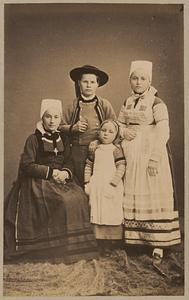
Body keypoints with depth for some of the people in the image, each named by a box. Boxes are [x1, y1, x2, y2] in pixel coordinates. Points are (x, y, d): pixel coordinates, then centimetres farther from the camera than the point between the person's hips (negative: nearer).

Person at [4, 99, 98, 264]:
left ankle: (77, 246, -8)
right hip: (38, 182, -5)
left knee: (79, 198, -21)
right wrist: (50, 172, -14)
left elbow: (69, 162, 13)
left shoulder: (63, 139, 14)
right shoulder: (34, 139, -2)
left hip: (61, 179, 5)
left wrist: (66, 172, -10)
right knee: (62, 201, -29)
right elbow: (26, 165, -8)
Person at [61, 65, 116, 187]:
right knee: (80, 185, 6)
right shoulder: (74, 105, 6)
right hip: (78, 152, 1)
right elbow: (62, 126, 11)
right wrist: (73, 128, -7)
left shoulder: (104, 104, 3)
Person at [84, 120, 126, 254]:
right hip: (96, 187, 3)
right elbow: (88, 166, 12)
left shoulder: (116, 149, -2)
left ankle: (115, 240, 10)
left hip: (111, 187, -3)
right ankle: (101, 241, 15)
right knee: (97, 214, 5)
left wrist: (113, 183, -15)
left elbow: (121, 167, -8)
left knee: (112, 215, 0)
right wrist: (87, 183, 5)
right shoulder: (94, 148, 9)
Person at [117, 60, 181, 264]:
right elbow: (119, 124, 19)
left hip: (150, 155, -6)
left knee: (153, 198, -3)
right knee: (132, 198, 10)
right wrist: (124, 132, -5)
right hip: (130, 157, 6)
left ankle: (158, 245, 4)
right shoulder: (127, 103, 12)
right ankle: (135, 237, 24)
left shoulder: (157, 104, -7)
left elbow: (163, 134, -13)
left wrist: (154, 159, -20)